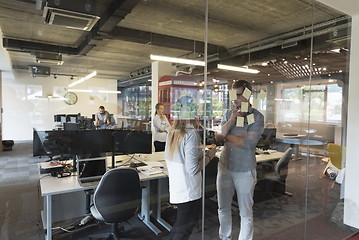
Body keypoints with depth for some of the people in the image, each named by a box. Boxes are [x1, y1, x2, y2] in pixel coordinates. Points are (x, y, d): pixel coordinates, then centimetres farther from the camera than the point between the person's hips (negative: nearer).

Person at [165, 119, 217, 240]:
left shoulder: (171, 132, 3)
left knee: (179, 225, 25)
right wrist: (208, 156, -9)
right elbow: (192, 169, -24)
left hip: (175, 188, 8)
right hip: (188, 190, -8)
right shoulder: (191, 134, -21)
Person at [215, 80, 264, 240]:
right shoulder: (228, 114, 5)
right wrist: (232, 119, -16)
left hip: (244, 171, -4)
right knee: (223, 208, 18)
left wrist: (226, 136, -8)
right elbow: (218, 137, -6)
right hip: (224, 167, 5)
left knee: (245, 212, 11)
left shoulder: (257, 117, -8)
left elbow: (248, 143, -19)